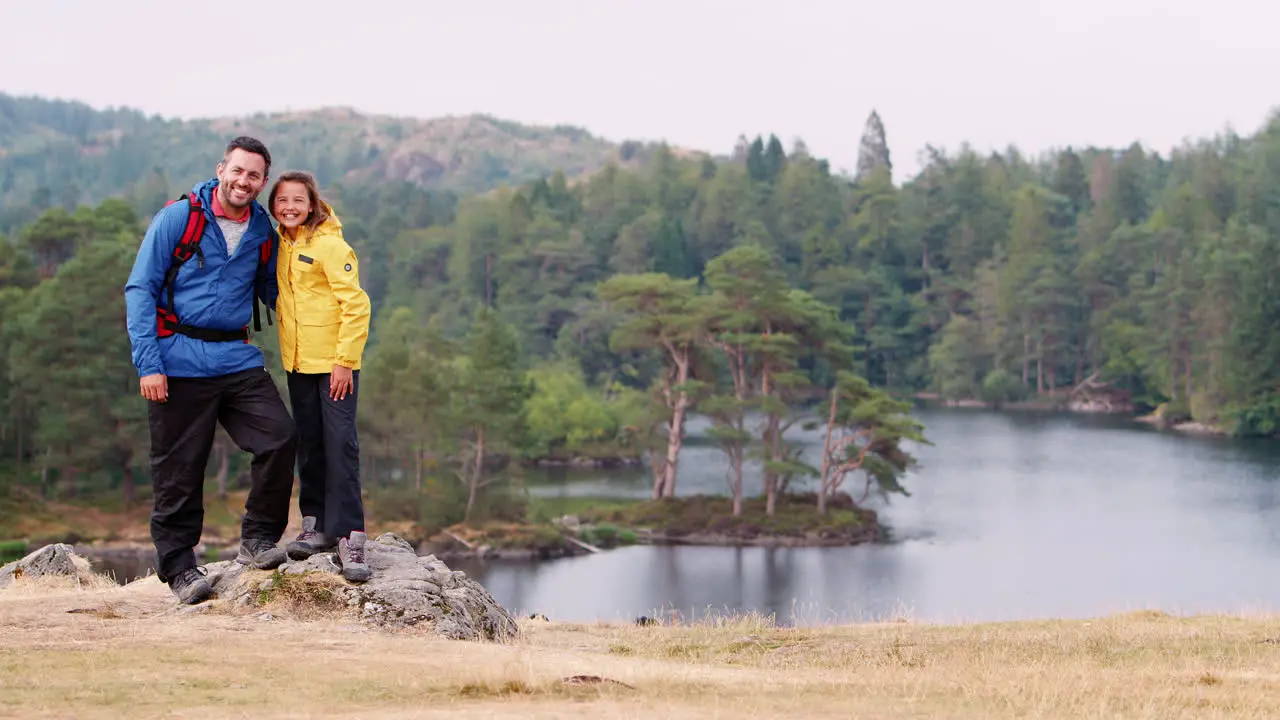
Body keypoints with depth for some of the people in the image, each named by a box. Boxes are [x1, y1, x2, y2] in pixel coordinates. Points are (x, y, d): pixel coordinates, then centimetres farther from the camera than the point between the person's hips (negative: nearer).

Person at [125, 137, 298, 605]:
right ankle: (178, 568, 12)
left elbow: (272, 290, 25)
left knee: (280, 438, -12)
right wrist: (147, 364, -13)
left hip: (237, 357, 4)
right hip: (181, 363, -4)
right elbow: (139, 290, -5)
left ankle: (257, 540, 4)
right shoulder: (177, 219, -4)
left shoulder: (263, 233, 9)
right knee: (179, 470, -1)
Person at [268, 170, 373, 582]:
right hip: (299, 363, 7)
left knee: (340, 444, -10)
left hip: (335, 362, -7)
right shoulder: (282, 245, 9)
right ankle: (318, 524, 22)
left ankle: (349, 535, -11)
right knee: (308, 444, 12)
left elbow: (356, 304, -15)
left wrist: (345, 359, -18)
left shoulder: (330, 245, -12)